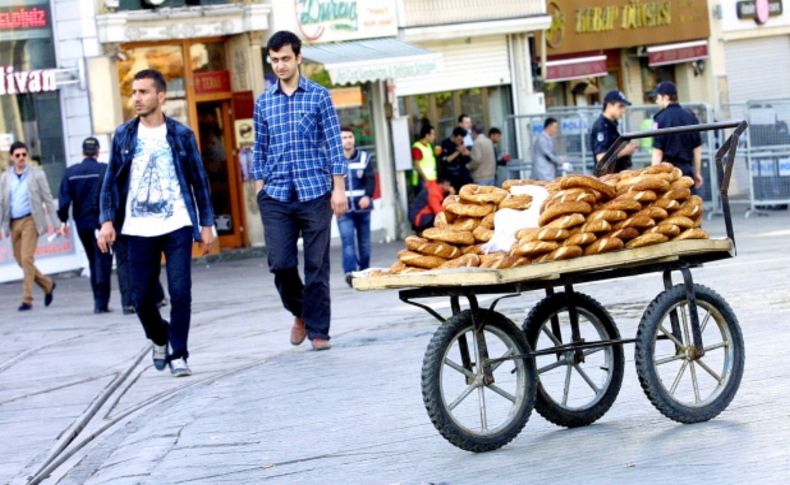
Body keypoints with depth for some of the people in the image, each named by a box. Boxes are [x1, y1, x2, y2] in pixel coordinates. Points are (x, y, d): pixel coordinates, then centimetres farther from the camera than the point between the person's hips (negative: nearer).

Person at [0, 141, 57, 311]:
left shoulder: (37, 174, 1)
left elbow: (47, 199, 1)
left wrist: (52, 222, -5)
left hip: (30, 220, -4)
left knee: (26, 259, -14)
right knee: (20, 260, 8)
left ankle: (27, 299, -11)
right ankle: (47, 285, 29)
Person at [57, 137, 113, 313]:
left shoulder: (71, 172, 4)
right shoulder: (104, 170, -8)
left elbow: (64, 198, 1)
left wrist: (64, 221, 4)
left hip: (82, 223, 4)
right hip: (101, 222, -4)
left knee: (93, 262, 16)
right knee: (103, 261, -1)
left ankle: (98, 300, 17)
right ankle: (101, 302, -9)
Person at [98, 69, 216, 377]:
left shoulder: (181, 135, 3)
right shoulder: (124, 136, 6)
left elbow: (199, 181, 6)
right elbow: (111, 182, 6)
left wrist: (207, 224, 3)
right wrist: (107, 220, -6)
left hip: (177, 226, -2)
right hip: (139, 230, 2)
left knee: (180, 292, -8)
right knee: (142, 297, 5)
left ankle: (179, 354, 3)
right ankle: (159, 339, 33)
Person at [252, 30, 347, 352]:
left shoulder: (319, 96, 2)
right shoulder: (263, 102, 10)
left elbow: (334, 144, 1)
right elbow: (260, 149, 15)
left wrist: (339, 189, -5)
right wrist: (259, 191, 10)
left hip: (315, 191, -2)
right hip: (276, 195, 2)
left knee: (317, 265, 0)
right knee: (280, 262, -5)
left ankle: (318, 331, 10)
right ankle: (300, 312, 21)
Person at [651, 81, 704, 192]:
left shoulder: (661, 118, -8)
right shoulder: (690, 116, 9)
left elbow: (658, 152, -9)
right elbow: (697, 149, 13)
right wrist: (697, 173, 20)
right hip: (687, 169, 5)